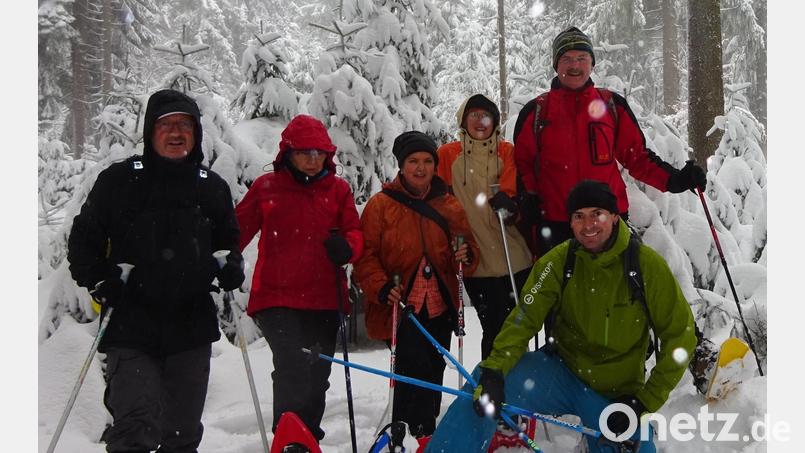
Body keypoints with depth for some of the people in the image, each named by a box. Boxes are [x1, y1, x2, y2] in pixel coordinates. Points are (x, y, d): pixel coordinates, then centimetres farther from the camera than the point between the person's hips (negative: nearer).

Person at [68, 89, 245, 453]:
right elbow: (83, 238, 5)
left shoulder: (212, 187, 9)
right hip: (131, 329, -3)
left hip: (192, 329, 4)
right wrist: (97, 280, -9)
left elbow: (228, 240, 22)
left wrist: (231, 266, 2)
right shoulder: (119, 180, -1)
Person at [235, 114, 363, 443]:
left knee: (316, 378, 11)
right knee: (293, 368, -19)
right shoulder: (266, 187, 4)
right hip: (276, 297, -3)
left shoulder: (338, 189, 10)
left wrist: (347, 247, -16)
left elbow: (354, 230, 8)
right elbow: (237, 230, 5)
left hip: (324, 300, 3)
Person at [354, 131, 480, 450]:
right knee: (415, 368, -19)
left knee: (432, 376, 12)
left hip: (439, 307, 4)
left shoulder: (450, 206, 9)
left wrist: (466, 256, -8)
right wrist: (381, 288, -19)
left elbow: (469, 245, 15)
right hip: (400, 307, -4)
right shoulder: (380, 204, -1)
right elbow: (365, 256, -4)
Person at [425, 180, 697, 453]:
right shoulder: (558, 262, -9)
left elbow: (679, 336, -6)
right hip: (562, 372, 0)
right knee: (486, 384, -23)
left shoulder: (646, 265, -12)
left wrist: (646, 400, -9)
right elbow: (524, 318, -16)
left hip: (618, 396, 1)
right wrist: (494, 369, -33)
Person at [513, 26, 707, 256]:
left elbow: (636, 155, 10)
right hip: (555, 224, -1)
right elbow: (522, 162, 11)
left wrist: (674, 179, -2)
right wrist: (528, 198, -5)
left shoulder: (612, 105, 9)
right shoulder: (536, 111, 6)